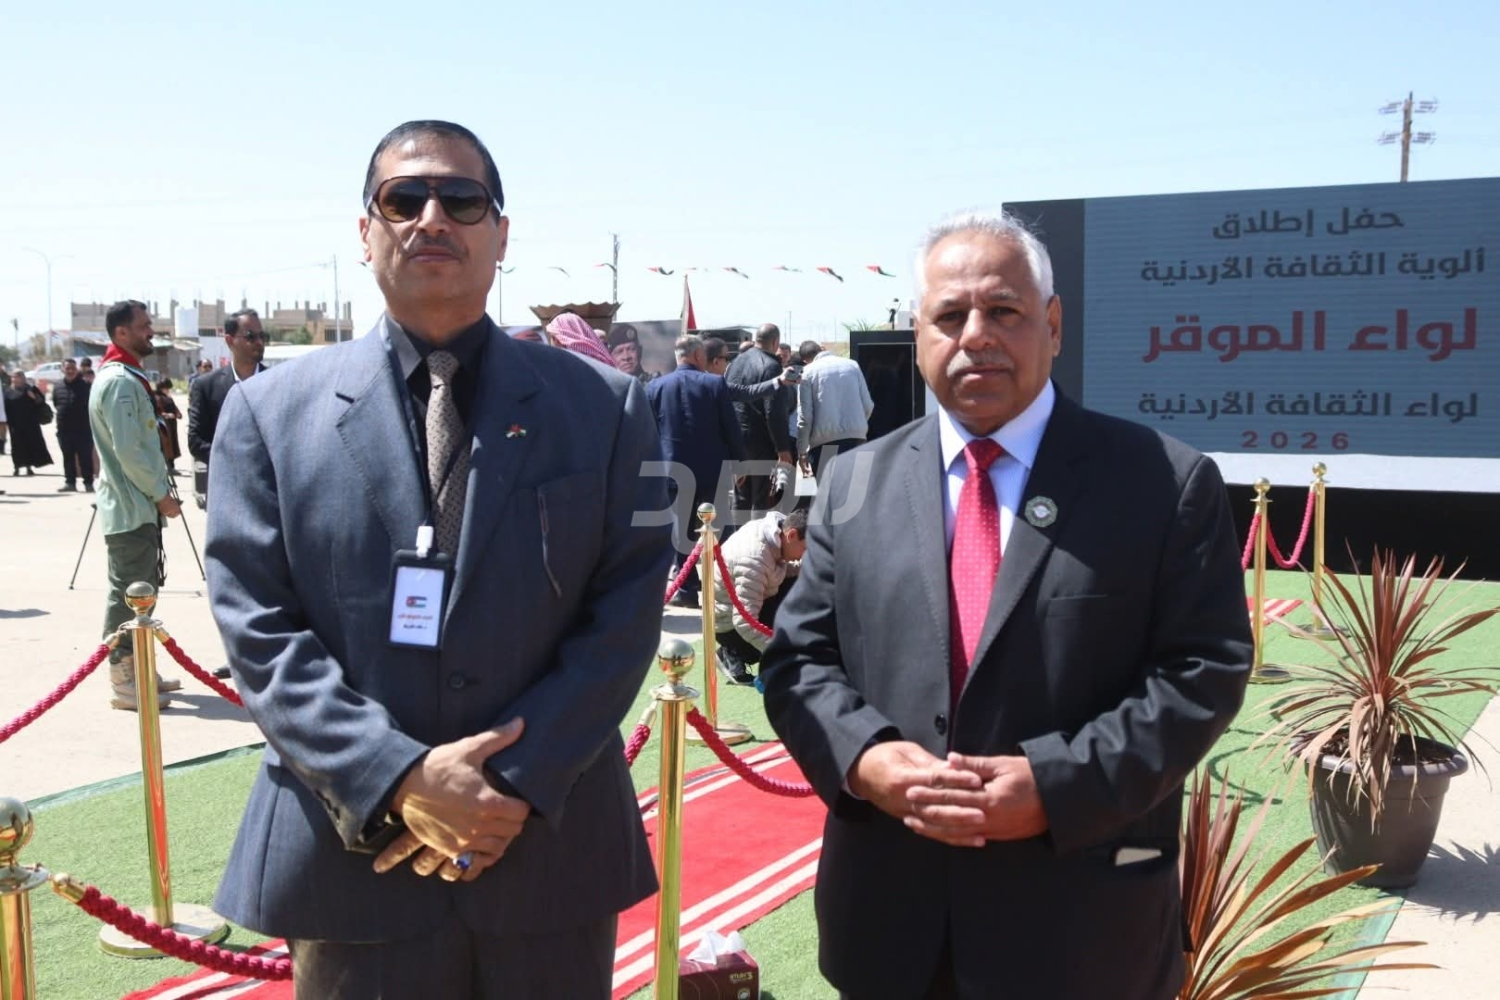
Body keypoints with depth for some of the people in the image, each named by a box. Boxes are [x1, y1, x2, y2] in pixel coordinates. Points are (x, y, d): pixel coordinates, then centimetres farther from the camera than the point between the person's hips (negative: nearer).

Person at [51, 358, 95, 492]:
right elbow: (54, 403, 24)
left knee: (85, 457, -2)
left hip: (83, 428, -4)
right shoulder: (57, 387, 11)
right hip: (64, 429, 4)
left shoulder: (85, 386, -1)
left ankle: (88, 483, 2)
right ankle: (70, 482, 17)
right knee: (68, 457, 10)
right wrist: (56, 411, 8)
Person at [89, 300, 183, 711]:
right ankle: (123, 681, -1)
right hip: (130, 506, -10)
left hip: (138, 504, 10)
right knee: (129, 593, -6)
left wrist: (158, 491, 15)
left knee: (139, 589, 14)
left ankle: (137, 670, 22)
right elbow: (127, 450, -21)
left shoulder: (128, 376, 16)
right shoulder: (120, 380, -16)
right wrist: (162, 494, -13)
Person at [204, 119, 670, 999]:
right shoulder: (271, 410, 3)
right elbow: (257, 627, -3)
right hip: (355, 857, 0)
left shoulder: (605, 406, 2)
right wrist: (398, 779, -14)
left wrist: (517, 781, -12)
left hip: (551, 852, 1)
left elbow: (627, 613, -3)